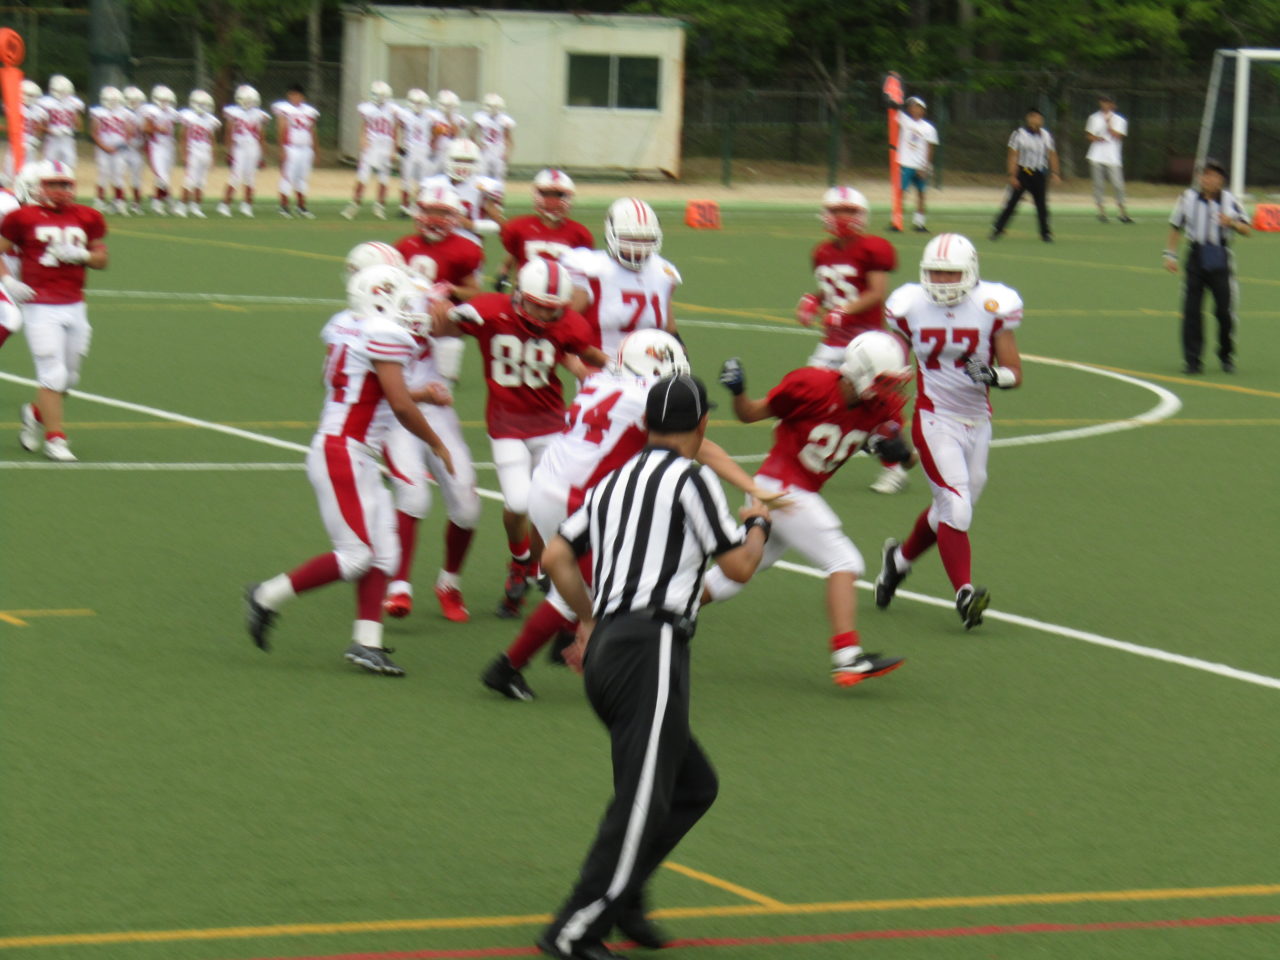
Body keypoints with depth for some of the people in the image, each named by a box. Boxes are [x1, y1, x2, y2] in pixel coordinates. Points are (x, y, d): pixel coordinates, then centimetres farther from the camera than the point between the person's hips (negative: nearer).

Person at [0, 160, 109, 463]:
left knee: (69, 377, 10)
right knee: (53, 373, -10)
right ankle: (54, 438, -1)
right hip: (41, 308, -5)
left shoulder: (87, 219, 7)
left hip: (75, 308, 5)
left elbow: (101, 259, 14)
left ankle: (35, 413, 36)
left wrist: (81, 254, -7)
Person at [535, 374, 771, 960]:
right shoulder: (689, 478, -4)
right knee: (642, 798, -10)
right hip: (649, 651, -9)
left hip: (605, 648, 9)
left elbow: (556, 557, 19)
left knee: (694, 785, 17)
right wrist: (758, 524, 20)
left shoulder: (614, 482, 18)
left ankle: (621, 897, 12)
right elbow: (739, 566, 0)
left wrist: (590, 618, 32)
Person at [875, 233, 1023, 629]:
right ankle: (964, 593, -11)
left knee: (949, 511, 14)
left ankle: (900, 558, 40)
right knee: (956, 510, -15)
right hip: (934, 421, -2)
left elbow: (1015, 373, -4)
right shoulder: (910, 307, -5)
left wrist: (993, 375, -26)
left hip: (977, 423, 3)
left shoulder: (992, 307, -7)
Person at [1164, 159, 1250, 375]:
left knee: (1225, 311, -1)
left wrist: (1231, 223, -18)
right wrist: (1170, 255, 6)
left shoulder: (1230, 200, 0)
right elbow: (1175, 227, 11)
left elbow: (1246, 230, 3)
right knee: (1191, 310, -4)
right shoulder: (1188, 198, 2)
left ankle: (1226, 356, 17)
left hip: (1220, 260, -1)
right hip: (1196, 257, 1)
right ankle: (1191, 360, 1)